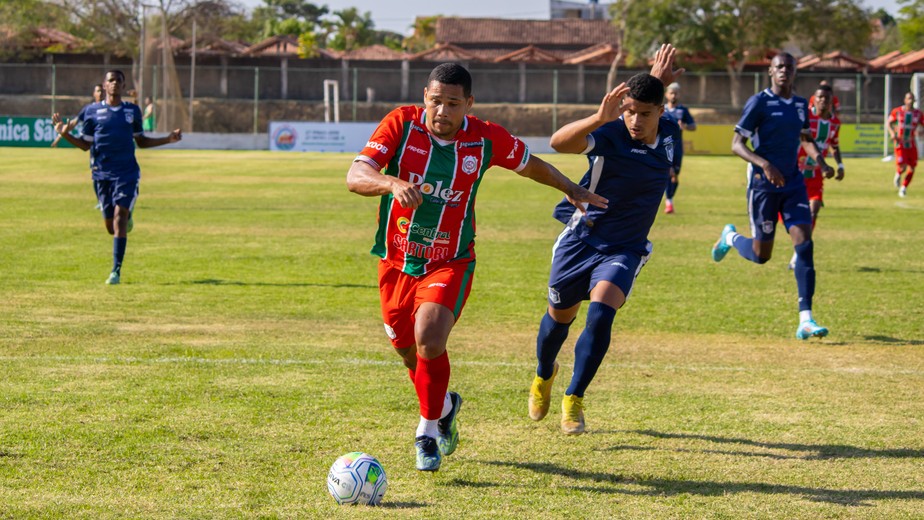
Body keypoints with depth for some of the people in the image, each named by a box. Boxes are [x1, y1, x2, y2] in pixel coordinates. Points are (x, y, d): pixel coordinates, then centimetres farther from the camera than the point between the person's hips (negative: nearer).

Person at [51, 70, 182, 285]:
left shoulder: (132, 111, 8)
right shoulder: (92, 111, 5)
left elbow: (141, 141, 17)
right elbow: (85, 144, 7)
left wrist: (168, 139, 7)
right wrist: (65, 135, -9)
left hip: (127, 172, -1)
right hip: (102, 172, 1)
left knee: (119, 217, -15)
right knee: (110, 225, 3)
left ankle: (116, 271, -14)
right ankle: (127, 217, 43)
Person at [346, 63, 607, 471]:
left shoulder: (486, 139, -11)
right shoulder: (401, 124, -14)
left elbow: (529, 163, 11)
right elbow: (355, 176, -24)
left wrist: (571, 189, 22)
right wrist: (392, 183, -44)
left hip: (450, 261, -2)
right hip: (396, 259, 2)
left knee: (429, 341, -23)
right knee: (407, 348, 14)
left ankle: (428, 431, -2)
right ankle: (444, 407, 45)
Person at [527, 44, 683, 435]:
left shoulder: (670, 134, -5)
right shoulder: (609, 133, -22)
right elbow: (559, 142, -42)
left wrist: (656, 83, 11)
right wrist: (600, 118, -57)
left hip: (625, 248, 2)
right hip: (581, 238, -2)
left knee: (600, 315, -21)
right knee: (560, 317, 15)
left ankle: (574, 400, -8)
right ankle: (543, 377, 47)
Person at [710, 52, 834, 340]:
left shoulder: (801, 105, 9)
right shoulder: (759, 102, -9)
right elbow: (737, 144, -13)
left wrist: (821, 162, 7)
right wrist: (764, 164, -29)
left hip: (793, 183, 5)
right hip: (763, 184, -5)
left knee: (804, 244, -11)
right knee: (761, 255, 1)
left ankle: (805, 320, -13)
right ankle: (730, 237, 38)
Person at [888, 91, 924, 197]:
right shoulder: (897, 111, -3)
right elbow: (889, 123, 8)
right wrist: (892, 133, -11)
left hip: (912, 144, 3)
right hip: (900, 144, -3)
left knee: (911, 168, 3)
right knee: (902, 167, -18)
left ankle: (903, 188, 24)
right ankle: (898, 174, 21)